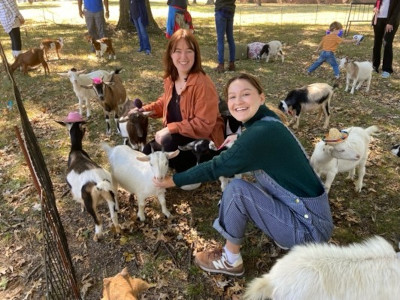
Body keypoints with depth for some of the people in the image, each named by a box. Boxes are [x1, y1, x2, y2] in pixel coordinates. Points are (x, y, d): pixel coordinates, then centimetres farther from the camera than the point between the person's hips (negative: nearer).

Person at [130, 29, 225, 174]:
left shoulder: (203, 84, -25)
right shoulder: (170, 79, 0)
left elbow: (204, 125, -28)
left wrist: (170, 128, -28)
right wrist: (143, 110, 4)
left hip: (204, 140, -7)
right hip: (177, 136, 8)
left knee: (169, 142, -29)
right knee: (148, 151, 3)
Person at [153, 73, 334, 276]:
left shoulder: (261, 133, -23)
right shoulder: (266, 122, 2)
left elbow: (216, 167, -16)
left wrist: (172, 181, -6)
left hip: (309, 228, -9)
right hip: (314, 217, 9)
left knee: (236, 189, -18)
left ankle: (231, 261, 4)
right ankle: (286, 238, 17)